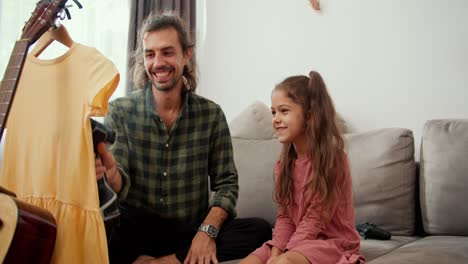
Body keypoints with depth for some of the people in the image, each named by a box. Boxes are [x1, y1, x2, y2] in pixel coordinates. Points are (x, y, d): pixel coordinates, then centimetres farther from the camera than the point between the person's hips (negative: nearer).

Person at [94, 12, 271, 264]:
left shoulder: (211, 114, 1)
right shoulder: (119, 111, -2)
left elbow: (226, 182, 2)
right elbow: (123, 187, -9)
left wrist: (208, 231, -16)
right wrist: (110, 172, -34)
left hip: (192, 232, 3)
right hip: (136, 231, -2)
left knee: (261, 230, -24)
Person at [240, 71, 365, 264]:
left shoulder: (332, 158, -14)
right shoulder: (284, 163, 7)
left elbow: (315, 220, -16)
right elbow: (284, 215, 4)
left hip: (332, 241, -6)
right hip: (298, 240, 7)